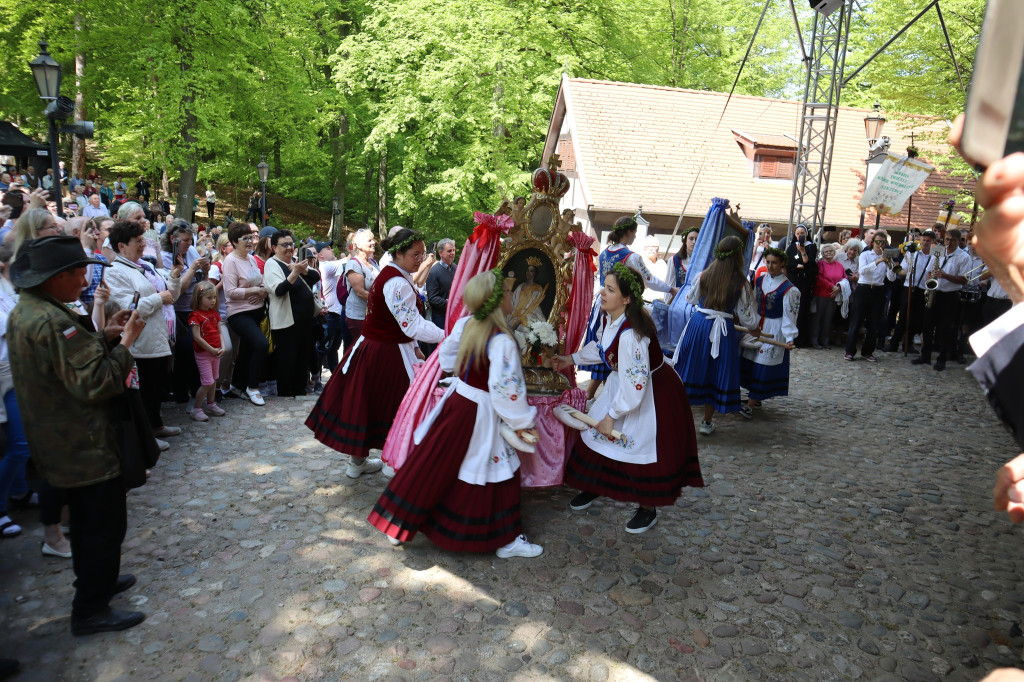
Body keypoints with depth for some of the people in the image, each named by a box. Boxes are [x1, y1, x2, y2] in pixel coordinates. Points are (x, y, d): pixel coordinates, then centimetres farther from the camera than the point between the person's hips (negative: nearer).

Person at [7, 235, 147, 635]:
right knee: (106, 525, 3)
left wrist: (105, 336, 3)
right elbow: (96, 384, -29)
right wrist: (125, 342, -19)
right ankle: (90, 611, 15)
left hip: (59, 444, 11)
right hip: (86, 447, -11)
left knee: (86, 519, 25)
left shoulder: (25, 311, 7)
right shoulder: (53, 322, -27)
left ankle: (94, 582, 42)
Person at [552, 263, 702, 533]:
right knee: (598, 430, 14)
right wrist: (572, 359, 12)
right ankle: (594, 484, 37)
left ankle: (648, 508, 25)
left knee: (641, 445, 2)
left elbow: (634, 383, -32)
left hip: (652, 393, -9)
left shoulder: (630, 333, -36)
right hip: (624, 382, 9)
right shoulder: (609, 317, -9)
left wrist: (612, 415, -23)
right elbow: (601, 347, 13)